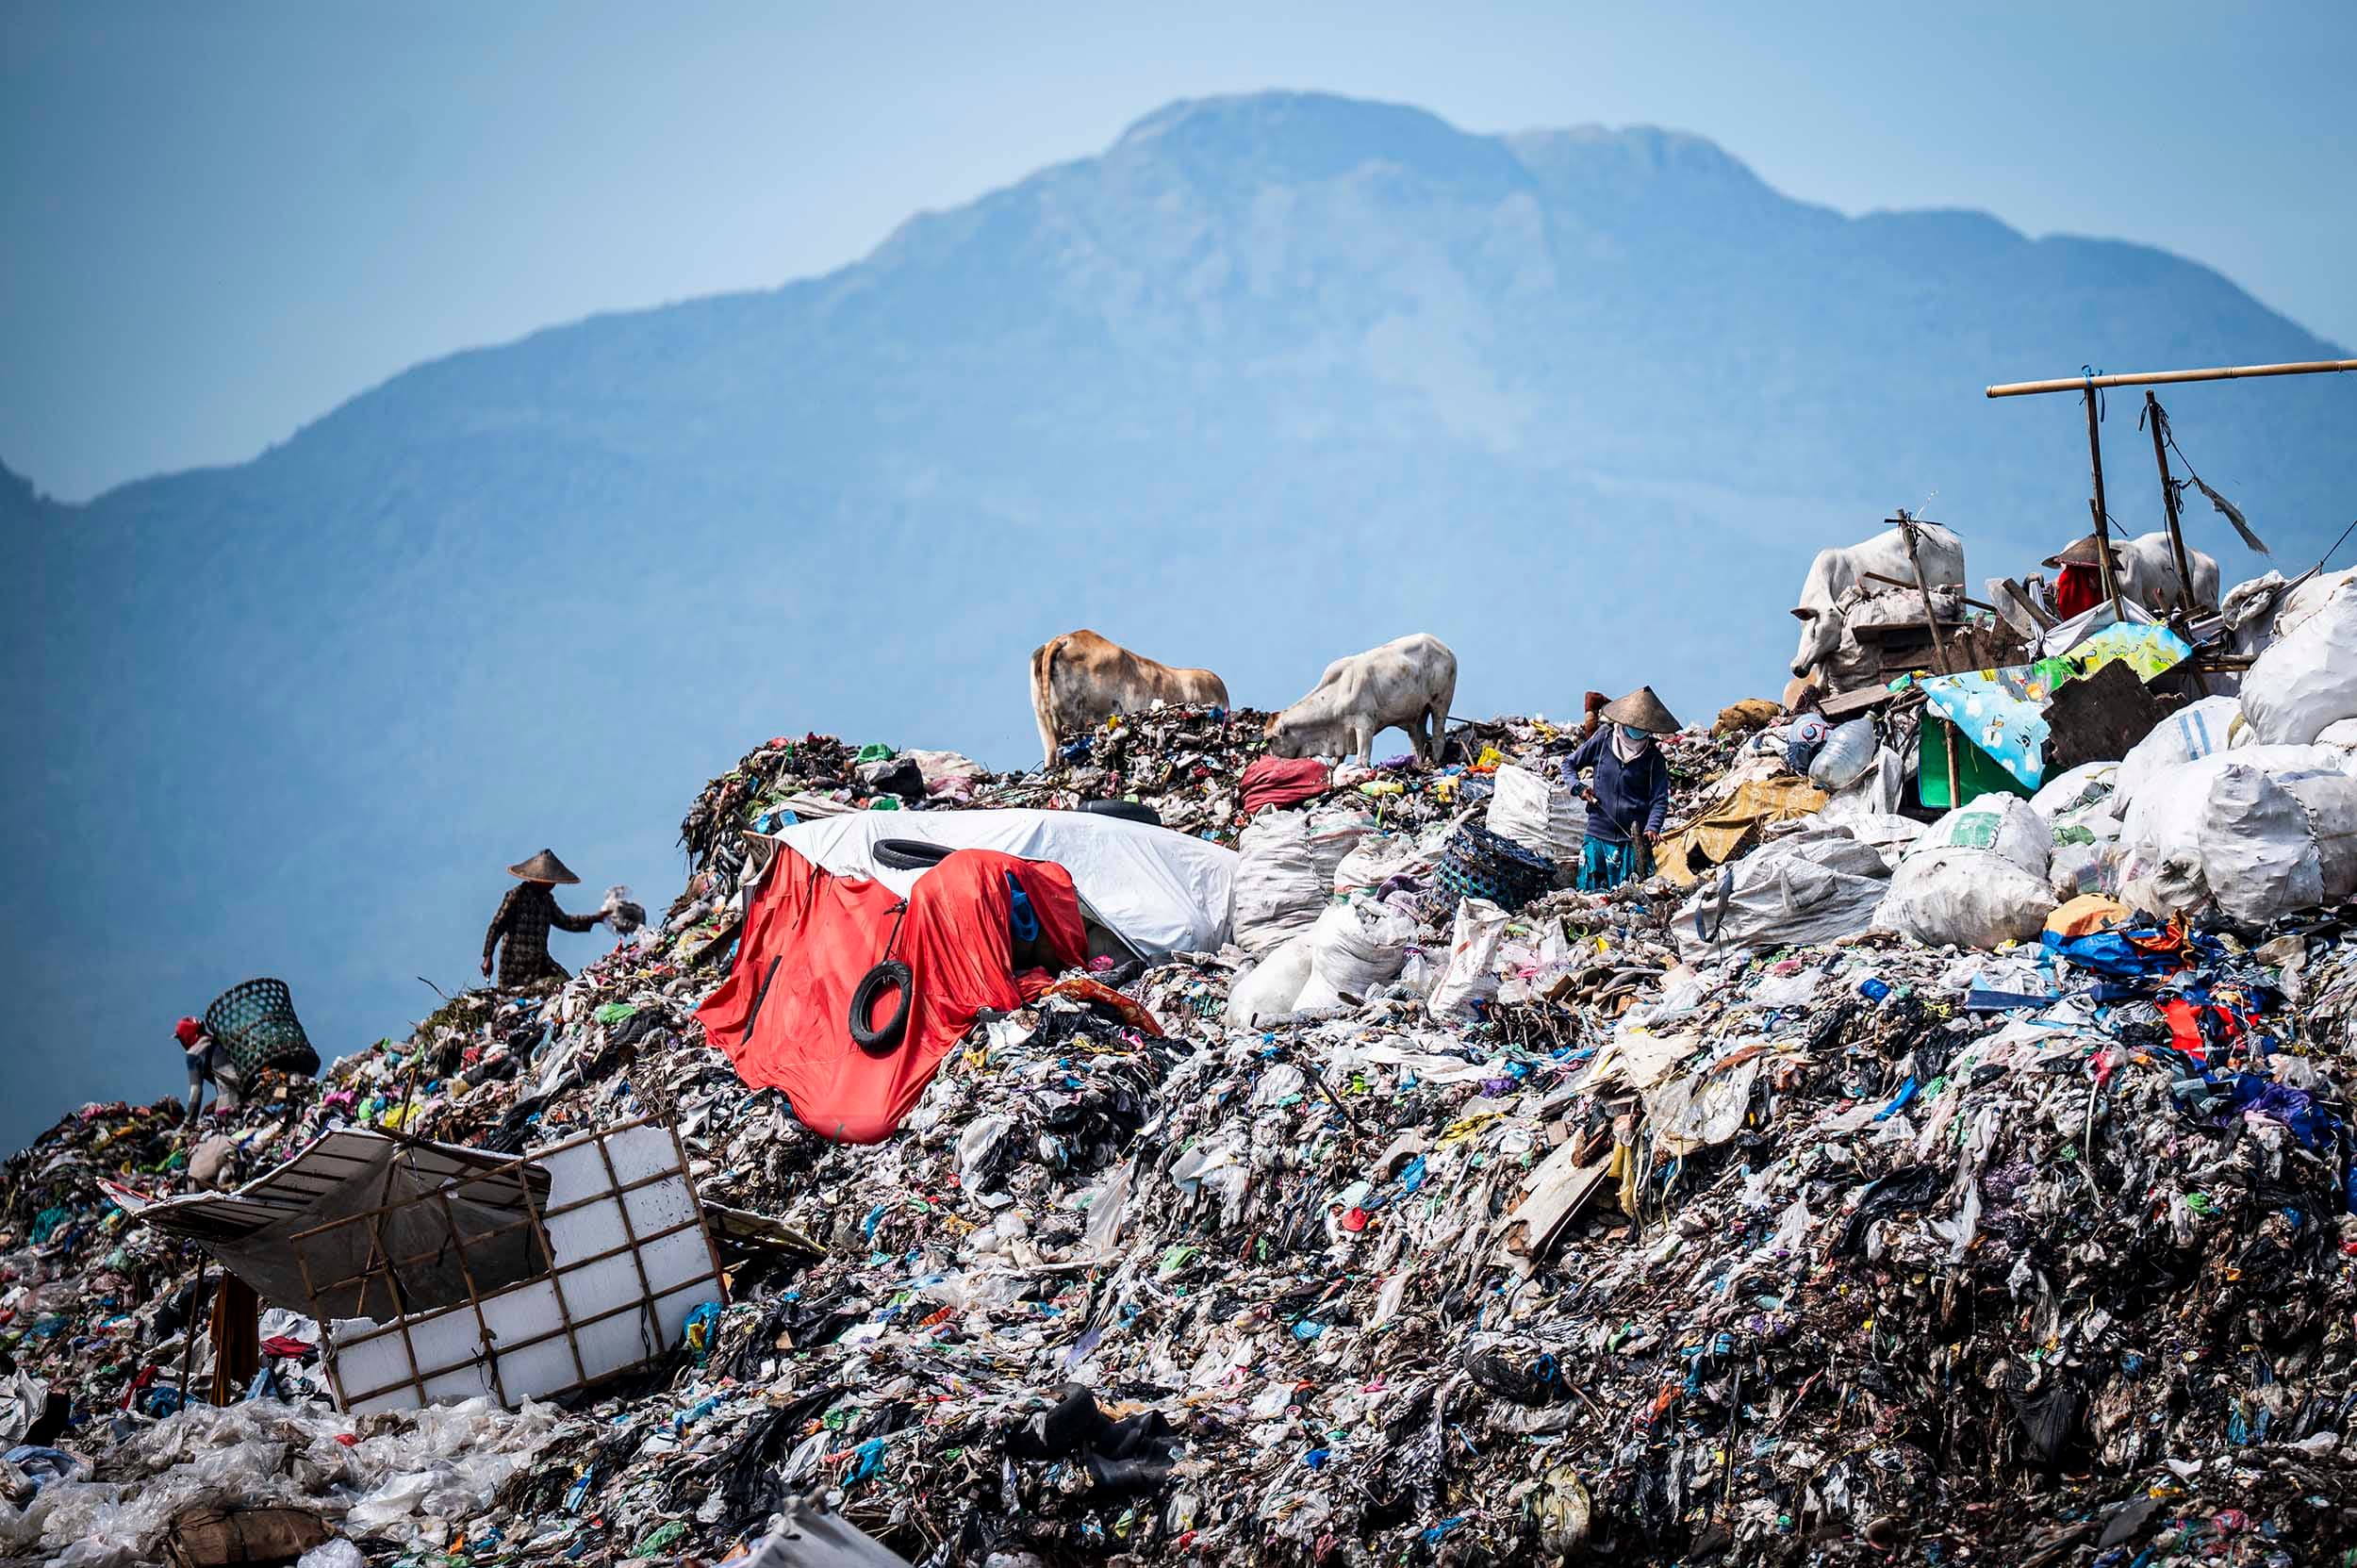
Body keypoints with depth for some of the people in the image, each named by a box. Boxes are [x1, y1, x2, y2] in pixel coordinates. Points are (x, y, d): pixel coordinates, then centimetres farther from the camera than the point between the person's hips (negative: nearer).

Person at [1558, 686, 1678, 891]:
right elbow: (1569, 763, 17)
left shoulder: (1654, 758, 1)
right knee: (1590, 892, 0)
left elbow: (1659, 800, -2)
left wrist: (1652, 828, -20)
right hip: (1598, 833, 2)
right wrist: (1578, 787, -3)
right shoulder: (1602, 740, 4)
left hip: (1634, 838, -2)